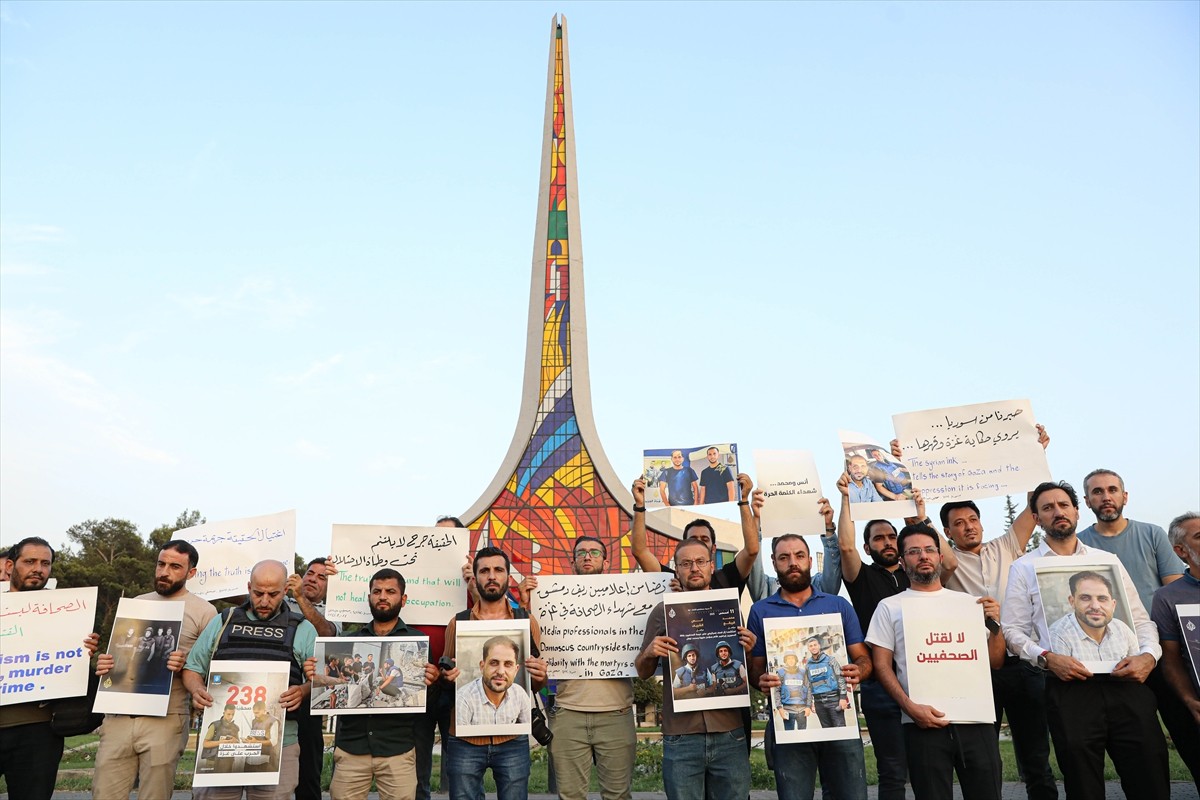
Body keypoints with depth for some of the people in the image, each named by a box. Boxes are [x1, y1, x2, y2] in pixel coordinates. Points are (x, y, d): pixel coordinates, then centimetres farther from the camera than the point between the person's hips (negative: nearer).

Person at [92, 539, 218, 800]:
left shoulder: (204, 611, 0)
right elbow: (117, 654, 23)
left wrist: (186, 666, -19)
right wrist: (103, 665, 2)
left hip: (165, 719, -4)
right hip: (118, 716, 4)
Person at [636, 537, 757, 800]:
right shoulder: (662, 612, 2)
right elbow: (643, 673, 9)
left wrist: (748, 650, -7)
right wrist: (649, 653, -13)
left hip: (729, 734, 1)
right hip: (680, 736, -1)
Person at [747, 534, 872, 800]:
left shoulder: (839, 605, 9)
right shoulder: (760, 611, 5)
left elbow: (863, 658, 8)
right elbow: (754, 667, 6)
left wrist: (857, 671, -15)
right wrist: (761, 680, -17)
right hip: (789, 722, -1)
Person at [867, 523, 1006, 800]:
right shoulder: (890, 607, 6)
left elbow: (995, 662, 13)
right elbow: (881, 666, 1)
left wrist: (995, 625, -4)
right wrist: (909, 706, -13)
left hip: (976, 720, 2)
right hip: (923, 723, -2)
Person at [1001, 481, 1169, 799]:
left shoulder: (1108, 560, 16)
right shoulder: (1024, 567, 7)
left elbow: (1140, 618, 14)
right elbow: (1014, 630, 3)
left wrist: (1148, 655, -5)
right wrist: (1047, 658, -14)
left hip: (1127, 684, 2)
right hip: (1070, 687, -2)